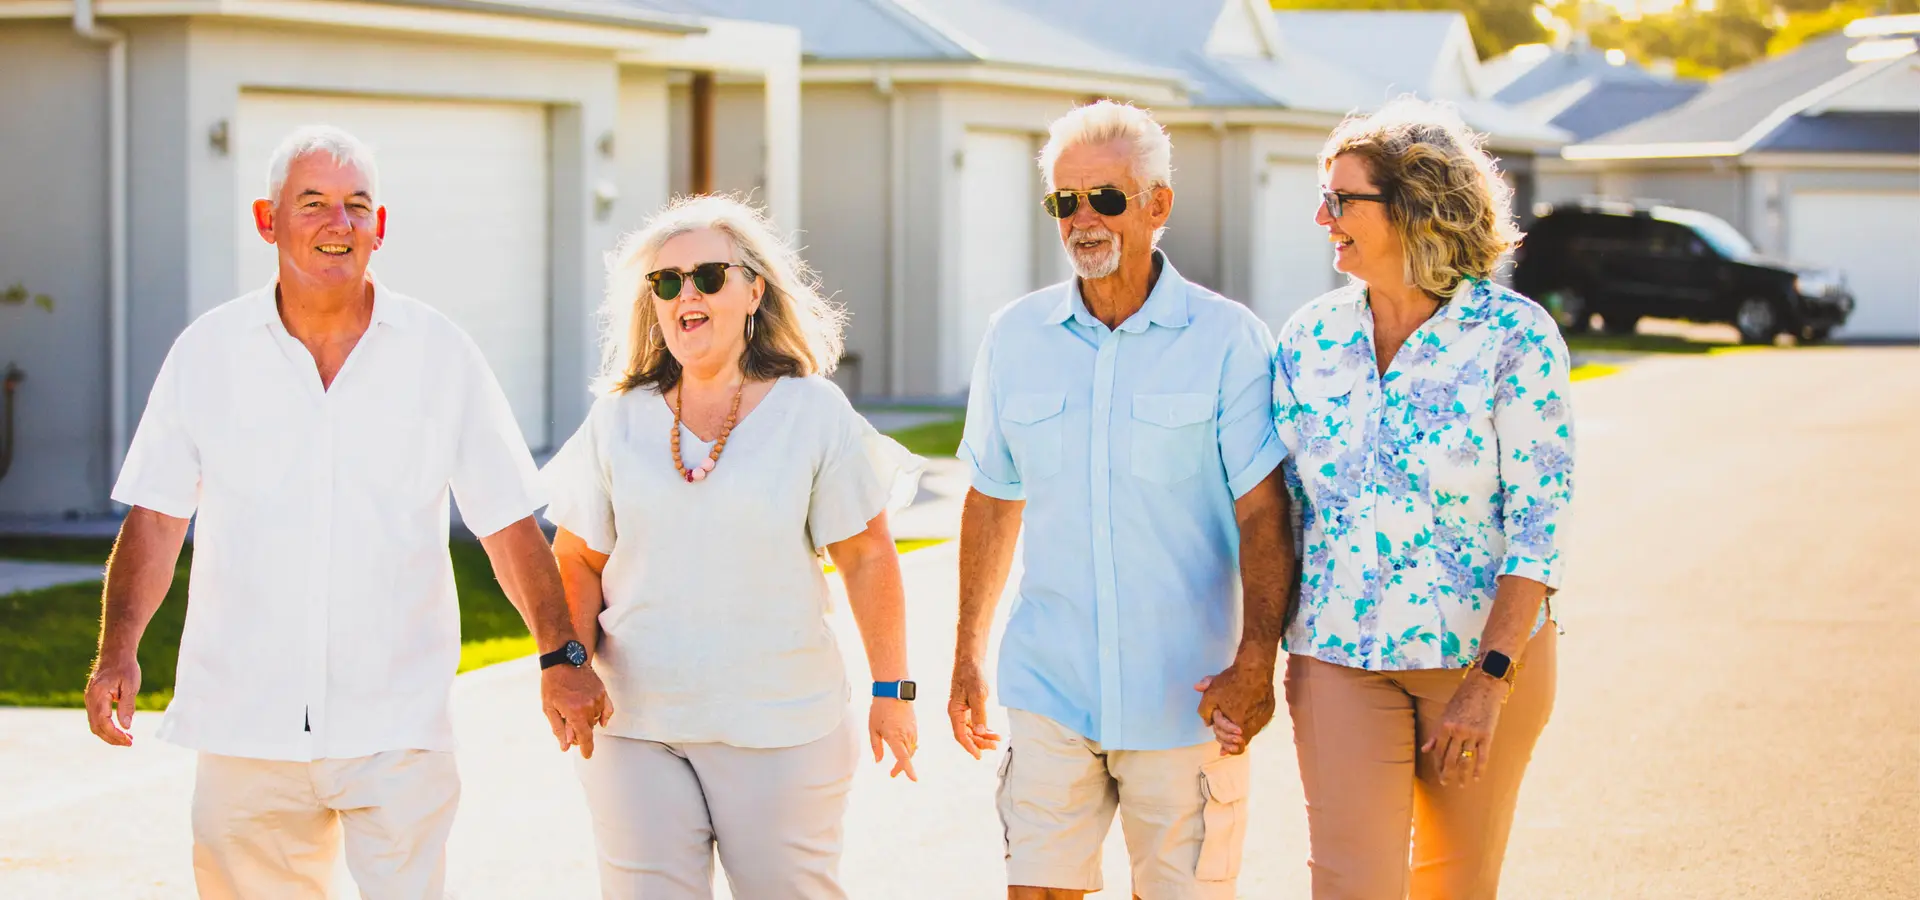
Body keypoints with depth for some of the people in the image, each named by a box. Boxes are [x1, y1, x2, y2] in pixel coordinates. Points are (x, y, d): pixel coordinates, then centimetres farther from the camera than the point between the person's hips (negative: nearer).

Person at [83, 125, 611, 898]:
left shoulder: (441, 355, 3)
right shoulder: (207, 352, 4)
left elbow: (508, 521, 6)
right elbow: (157, 516, 5)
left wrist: (560, 655, 0)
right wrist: (118, 651, -8)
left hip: (398, 727, -1)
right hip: (245, 726, 1)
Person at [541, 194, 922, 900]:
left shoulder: (814, 413, 0)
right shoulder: (619, 421, 6)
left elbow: (867, 558, 2)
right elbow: (577, 558, 11)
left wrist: (892, 690, 2)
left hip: (781, 727, -2)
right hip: (636, 729, 2)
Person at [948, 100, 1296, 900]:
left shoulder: (1227, 338, -4)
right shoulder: (1015, 337, 6)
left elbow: (1263, 511, -7)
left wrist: (1257, 659, -16)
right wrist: (969, 652, 16)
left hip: (1185, 699, -2)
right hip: (1051, 686, 3)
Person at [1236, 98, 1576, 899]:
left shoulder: (1516, 337, -11)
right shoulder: (1311, 338, 1)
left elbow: (1540, 520, -13)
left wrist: (1491, 681, -19)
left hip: (1488, 650, -2)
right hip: (1341, 655, 2)